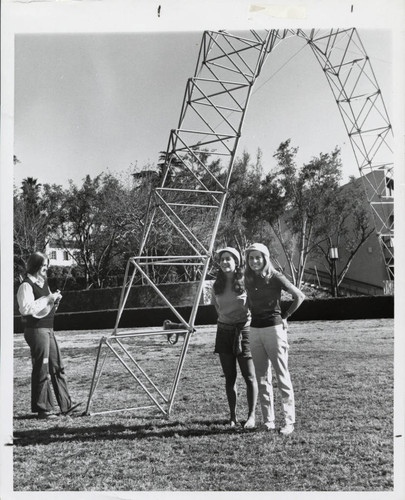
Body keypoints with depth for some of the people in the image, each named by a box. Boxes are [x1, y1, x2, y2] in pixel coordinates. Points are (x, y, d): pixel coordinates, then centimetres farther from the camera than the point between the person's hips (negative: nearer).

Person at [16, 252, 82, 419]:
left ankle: (66, 405, 17)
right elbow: (26, 308, -23)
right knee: (41, 370, -3)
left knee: (57, 367, 10)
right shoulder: (26, 285, -11)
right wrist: (47, 299, -20)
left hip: (48, 329, 9)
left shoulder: (43, 283, 16)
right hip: (36, 329, -9)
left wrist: (55, 300, 3)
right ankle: (43, 409, 6)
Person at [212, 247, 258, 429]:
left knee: (249, 376, -2)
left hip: (243, 329, -4)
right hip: (224, 330, 4)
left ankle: (251, 416, 5)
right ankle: (232, 416, 18)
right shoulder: (217, 285, 6)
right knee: (229, 377, 9)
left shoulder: (245, 282, -7)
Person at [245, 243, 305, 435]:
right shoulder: (248, 279, 7)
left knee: (282, 376, -3)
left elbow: (299, 296, -4)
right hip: (255, 330, 6)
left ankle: (289, 421, 3)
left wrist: (285, 316, -4)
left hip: (274, 328, -6)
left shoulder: (275, 277, -8)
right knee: (262, 377, 8)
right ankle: (268, 421, 15)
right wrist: (255, 314, 12)